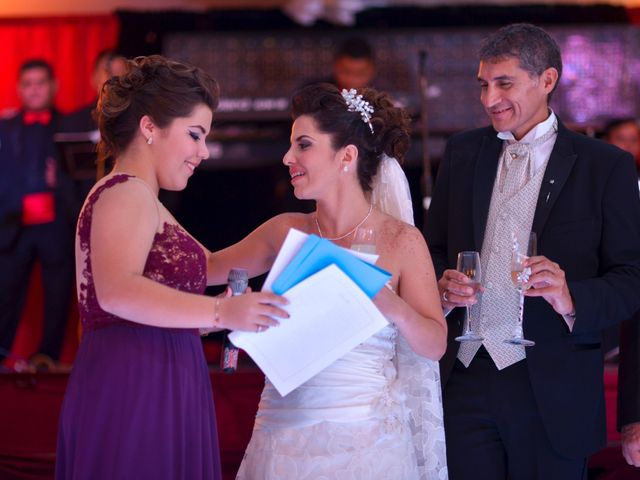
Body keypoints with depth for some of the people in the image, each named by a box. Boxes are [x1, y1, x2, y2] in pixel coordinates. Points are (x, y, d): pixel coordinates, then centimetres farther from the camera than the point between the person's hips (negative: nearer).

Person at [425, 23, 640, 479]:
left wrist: (571, 300, -23)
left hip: (552, 394, -3)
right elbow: (434, 248, 18)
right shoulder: (462, 153, 11)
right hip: (466, 378, 3)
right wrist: (442, 284, -5)